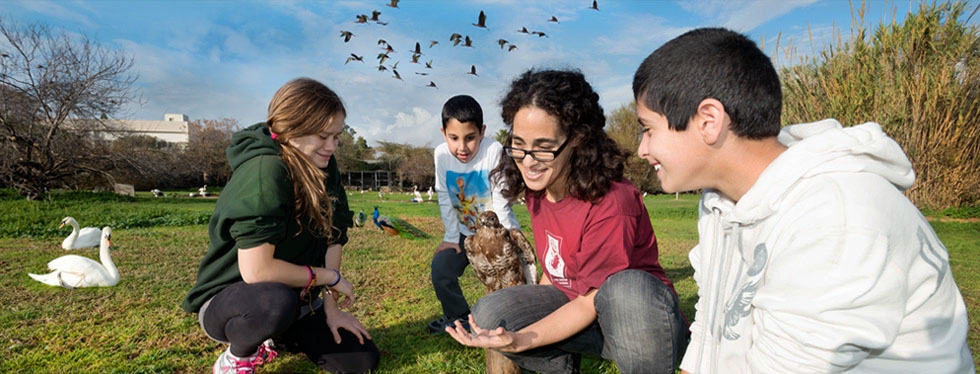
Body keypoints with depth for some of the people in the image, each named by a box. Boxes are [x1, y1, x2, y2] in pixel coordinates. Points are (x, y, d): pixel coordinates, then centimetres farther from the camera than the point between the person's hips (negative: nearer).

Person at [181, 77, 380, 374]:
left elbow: (332, 237, -5)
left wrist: (330, 306, -9)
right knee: (278, 301, -40)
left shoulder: (323, 166, -7)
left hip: (294, 297, 7)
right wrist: (330, 277, -20)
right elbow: (256, 270, -32)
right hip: (227, 298, -6)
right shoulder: (265, 171, -29)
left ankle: (277, 339, 22)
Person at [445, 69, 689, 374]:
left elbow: (590, 301, -22)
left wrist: (519, 340, -31)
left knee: (627, 288, -40)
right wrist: (532, 310, 2)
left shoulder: (611, 205, -28)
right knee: (488, 315, -15)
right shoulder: (537, 188, -5)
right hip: (574, 303, 6)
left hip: (640, 315, -6)